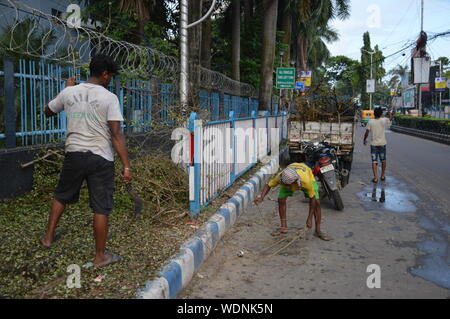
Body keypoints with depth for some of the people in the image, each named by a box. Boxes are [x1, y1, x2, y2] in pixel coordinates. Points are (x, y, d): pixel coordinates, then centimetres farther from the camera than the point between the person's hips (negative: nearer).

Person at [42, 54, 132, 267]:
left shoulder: (68, 93, 2)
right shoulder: (109, 98, -10)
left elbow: (48, 112, 21)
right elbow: (116, 135, -16)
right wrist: (126, 166, -14)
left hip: (74, 154, 4)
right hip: (100, 158, -4)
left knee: (61, 196, 26)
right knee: (101, 208, 5)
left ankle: (48, 237, 40)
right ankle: (100, 256, 15)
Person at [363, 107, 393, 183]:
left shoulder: (370, 121, -6)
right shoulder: (384, 120, -6)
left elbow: (367, 132, -7)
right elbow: (390, 118, 14)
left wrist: (365, 140, 8)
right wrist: (390, 113, 33)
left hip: (373, 144, 0)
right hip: (382, 143, 1)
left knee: (374, 161, 0)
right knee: (383, 160, 18)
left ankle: (375, 177, -7)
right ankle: (383, 175, 27)